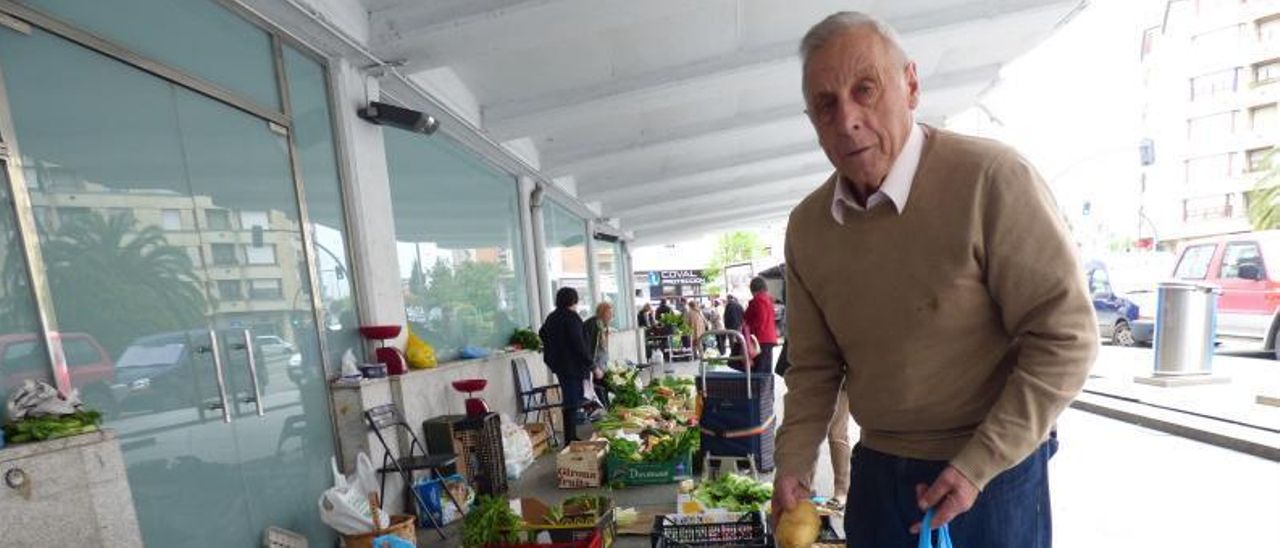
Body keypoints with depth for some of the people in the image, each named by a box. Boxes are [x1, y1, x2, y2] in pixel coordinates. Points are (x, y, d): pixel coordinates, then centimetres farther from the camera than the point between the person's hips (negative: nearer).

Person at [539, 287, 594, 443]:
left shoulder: (551, 317, 10)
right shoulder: (571, 317, -16)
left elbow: (542, 333, 26)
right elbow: (579, 345, -21)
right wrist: (592, 365, -17)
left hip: (558, 364, 9)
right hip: (573, 365, -9)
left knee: (569, 401, 18)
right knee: (572, 402, -2)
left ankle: (571, 438, 27)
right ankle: (570, 440, 2)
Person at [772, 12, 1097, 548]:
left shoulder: (991, 178, -19)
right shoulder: (806, 227, -7)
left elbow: (1065, 337, -15)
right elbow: (814, 366, 0)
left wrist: (976, 466, -17)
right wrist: (792, 467, -6)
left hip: (993, 471, -4)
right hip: (875, 468, 4)